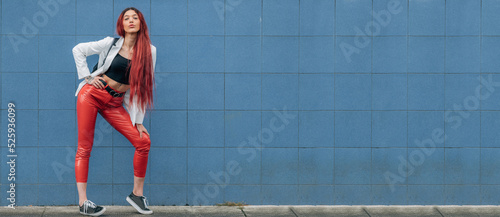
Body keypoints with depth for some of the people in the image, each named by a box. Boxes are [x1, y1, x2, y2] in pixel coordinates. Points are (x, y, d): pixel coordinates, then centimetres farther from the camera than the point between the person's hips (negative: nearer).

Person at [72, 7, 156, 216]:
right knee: (84, 147, -6)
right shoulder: (111, 44, -2)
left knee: (143, 142, -9)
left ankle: (137, 193, 6)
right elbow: (78, 50, 7)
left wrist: (138, 120, 1)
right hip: (92, 94, -2)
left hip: (115, 104, 3)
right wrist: (87, 76, -2)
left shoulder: (149, 51, 2)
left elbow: (143, 86, 3)